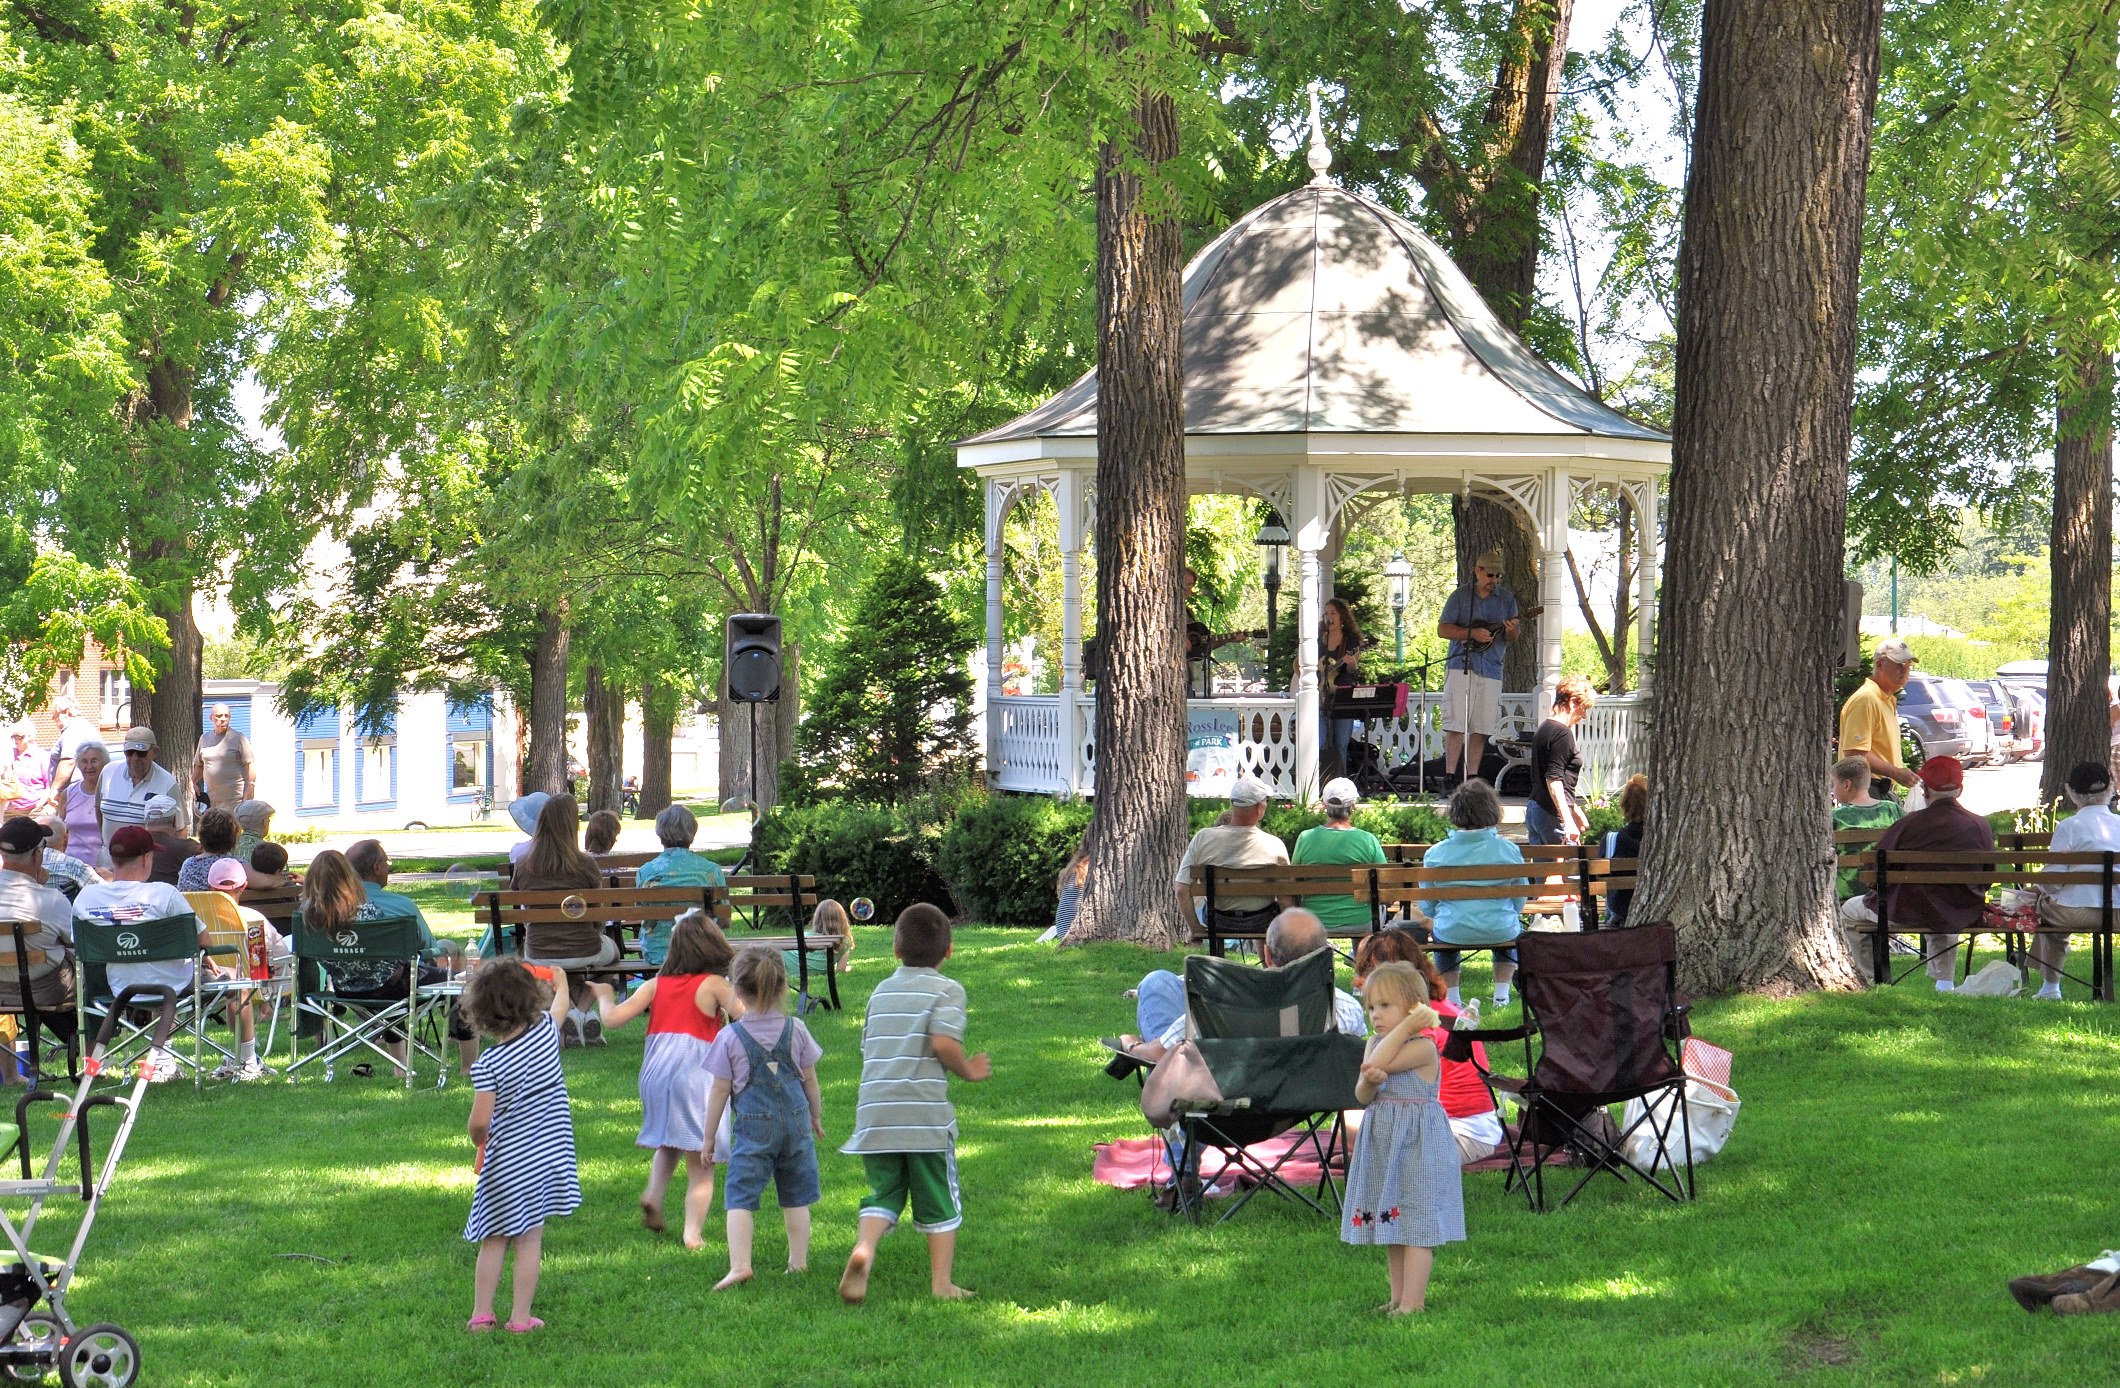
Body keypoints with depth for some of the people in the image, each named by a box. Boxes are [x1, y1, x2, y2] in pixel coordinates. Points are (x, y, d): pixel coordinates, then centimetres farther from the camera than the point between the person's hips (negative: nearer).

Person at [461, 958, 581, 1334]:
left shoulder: (487, 1065, -17)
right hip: (548, 1157, 3)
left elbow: (480, 1121, -19)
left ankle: (481, 1314, 15)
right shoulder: (547, 1030, -8)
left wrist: (479, 1143, 1)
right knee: (530, 1240, 7)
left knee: (493, 1241, 10)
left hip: (506, 1164, -3)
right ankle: (521, 1317, 9)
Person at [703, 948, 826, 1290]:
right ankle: (798, 1262, 19)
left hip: (753, 1126, -3)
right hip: (795, 1122, 3)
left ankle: (739, 1264, -17)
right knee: (795, 1198, 14)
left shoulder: (730, 1037, -7)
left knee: (740, 1197, -3)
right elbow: (810, 1080, 10)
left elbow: (720, 1091, -3)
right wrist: (816, 1117, 27)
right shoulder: (795, 1030, 1)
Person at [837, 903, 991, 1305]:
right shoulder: (946, 989, -1)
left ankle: (863, 1248, -17)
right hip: (925, 1115, -4)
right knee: (939, 1201, 10)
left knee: (884, 1194, 11)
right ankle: (941, 1283, 12)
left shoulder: (881, 992, 18)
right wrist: (967, 1070, 2)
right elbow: (944, 1042, -17)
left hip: (875, 1116, 4)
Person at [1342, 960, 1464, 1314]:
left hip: (1418, 1143, -9)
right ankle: (1398, 1296, 24)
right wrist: (1370, 1081, -23)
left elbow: (1378, 1062, -27)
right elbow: (1362, 1095, 0)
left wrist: (1407, 1025, -21)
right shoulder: (1376, 1044, 10)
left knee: (1416, 1224, -7)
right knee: (1391, 1226, 15)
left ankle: (1412, 1301, -7)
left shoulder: (1423, 1046, -14)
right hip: (1383, 1144, 9)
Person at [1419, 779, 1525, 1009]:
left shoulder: (1435, 854, -8)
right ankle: (1502, 994, 35)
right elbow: (1520, 902, 5)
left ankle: (1451, 997, 36)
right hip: (1500, 932, 0)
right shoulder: (1508, 850, -8)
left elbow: (1427, 908, 2)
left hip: (1452, 932, 0)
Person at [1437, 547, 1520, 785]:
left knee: (1481, 728, 2)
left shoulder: (1507, 598, 12)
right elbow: (1442, 629, 0)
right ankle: (1449, 776, -9)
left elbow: (1513, 638, 11)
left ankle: (1471, 778, 6)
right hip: (1462, 666, -3)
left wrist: (1510, 630, -14)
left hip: (1491, 670, 3)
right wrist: (1472, 633, -13)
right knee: (1456, 725, -9)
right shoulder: (1461, 595, 4)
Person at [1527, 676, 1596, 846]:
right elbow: (1554, 779, -20)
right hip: (1552, 813, -10)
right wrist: (1568, 821, -24)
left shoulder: (1543, 729, 17)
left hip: (1533, 810, 10)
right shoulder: (1563, 733, -12)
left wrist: (1574, 809, 32)